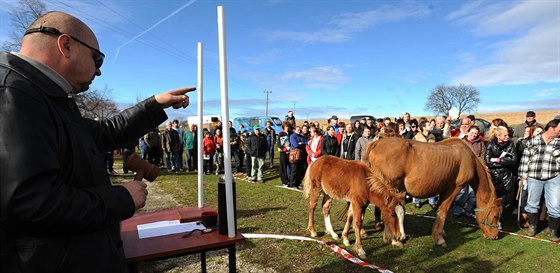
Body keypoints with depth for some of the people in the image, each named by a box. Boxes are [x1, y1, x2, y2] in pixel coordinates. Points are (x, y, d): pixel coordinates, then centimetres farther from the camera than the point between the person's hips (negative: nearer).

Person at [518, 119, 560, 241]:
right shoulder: (532, 141, 1)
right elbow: (525, 158, 3)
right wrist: (523, 176, 2)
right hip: (534, 178, 0)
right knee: (532, 203, 11)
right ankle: (532, 226, 29)